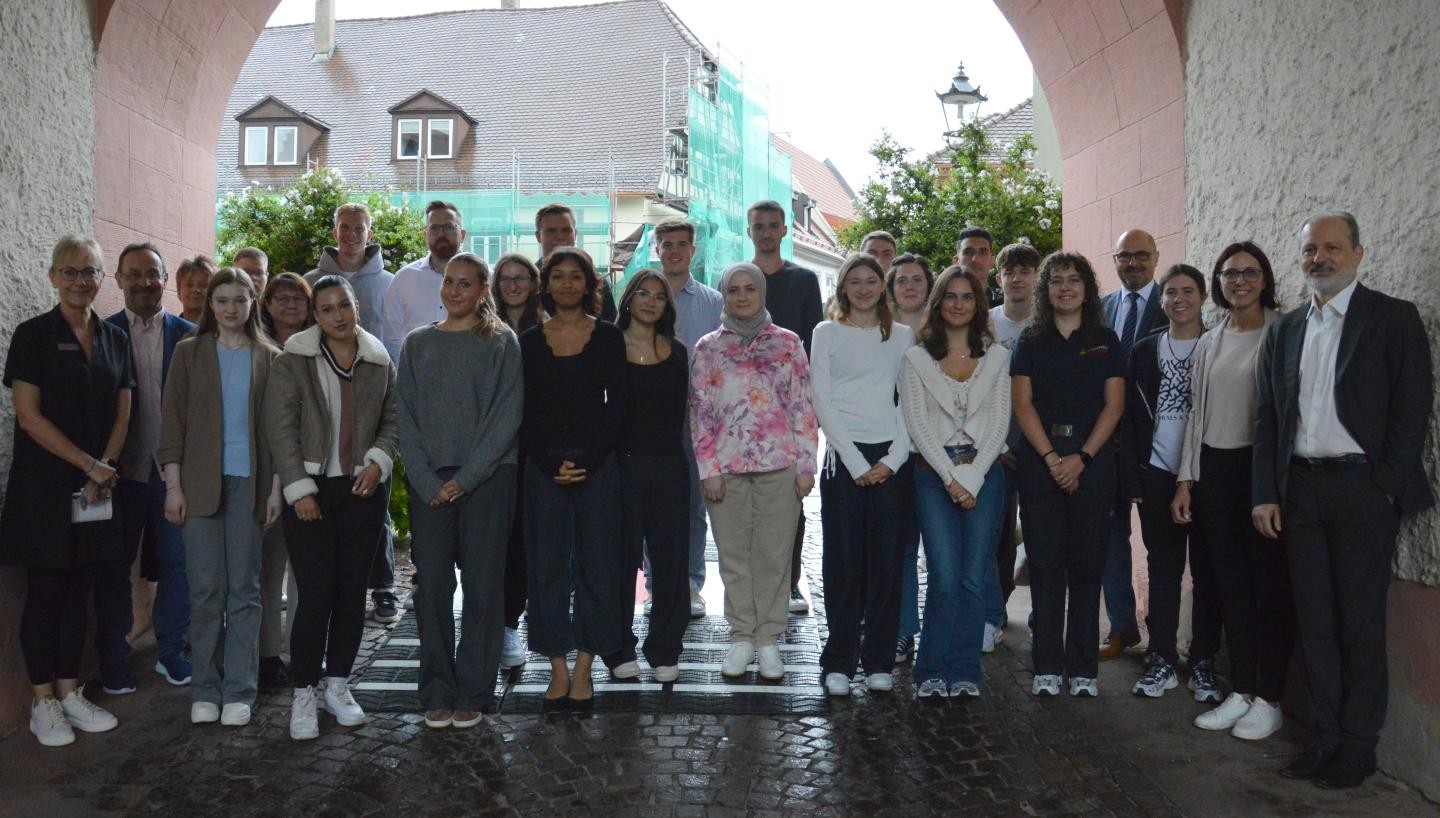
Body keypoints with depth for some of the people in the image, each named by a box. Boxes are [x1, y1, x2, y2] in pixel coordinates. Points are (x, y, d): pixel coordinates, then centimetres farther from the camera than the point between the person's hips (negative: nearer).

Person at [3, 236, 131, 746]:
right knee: (45, 592, 2)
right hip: (45, 487, -4)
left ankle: (70, 693, 19)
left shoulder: (114, 339, 9)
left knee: (78, 591, 10)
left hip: (97, 490, 4)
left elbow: (122, 413, 9)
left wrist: (104, 468, -6)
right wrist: (88, 464, -15)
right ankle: (43, 703, 11)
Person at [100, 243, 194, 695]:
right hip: (120, 471, 0)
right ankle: (113, 659, 21)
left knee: (177, 565, 7)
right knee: (113, 568, 8)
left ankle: (170, 651, 23)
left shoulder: (188, 335, 2)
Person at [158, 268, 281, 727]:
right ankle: (205, 689, 12)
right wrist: (173, 486, -4)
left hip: (250, 483, 1)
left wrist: (276, 487, 0)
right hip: (200, 482, 0)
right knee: (205, 590, 1)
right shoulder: (189, 353, 5)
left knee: (244, 589, 3)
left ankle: (238, 691, 9)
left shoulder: (269, 359, 7)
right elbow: (173, 422, 3)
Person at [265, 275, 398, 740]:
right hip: (311, 488, -3)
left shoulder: (380, 363, 7)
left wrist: (378, 460, -6)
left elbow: (392, 418, 12)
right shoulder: (292, 362, -2)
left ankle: (337, 684, 22)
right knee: (315, 593, -6)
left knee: (352, 590, 7)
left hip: (364, 488, 3)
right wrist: (299, 489, -11)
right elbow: (281, 429, -5)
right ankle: (303, 692, 9)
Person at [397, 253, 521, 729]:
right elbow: (406, 417, 7)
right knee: (432, 585, 1)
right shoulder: (417, 344, 12)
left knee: (482, 585, 1)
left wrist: (465, 478, -11)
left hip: (486, 479, -2)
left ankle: (474, 693, 10)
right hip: (429, 482, 2)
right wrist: (428, 481, -5)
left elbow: (507, 416, -4)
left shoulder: (500, 342, 4)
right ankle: (437, 693, 11)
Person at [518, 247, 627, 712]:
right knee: (546, 564, 2)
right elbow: (524, 411, 5)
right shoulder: (530, 341, 7)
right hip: (542, 466, 1)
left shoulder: (608, 337, 3)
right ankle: (558, 670, 12)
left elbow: (616, 406, 0)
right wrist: (551, 465, -7)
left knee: (595, 563, 1)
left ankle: (583, 670, 10)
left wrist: (587, 462, -10)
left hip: (597, 464, -1)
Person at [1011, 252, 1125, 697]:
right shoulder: (1031, 340, 8)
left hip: (1092, 457, 0)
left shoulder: (1105, 340, 9)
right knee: (1045, 560, 0)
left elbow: (1114, 404, 2)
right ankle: (1047, 666, 5)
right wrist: (1051, 457, -10)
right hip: (1039, 456, 0)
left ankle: (1083, 668, 8)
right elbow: (1022, 403, 1)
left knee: (1087, 563, 2)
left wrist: (1082, 457, -9)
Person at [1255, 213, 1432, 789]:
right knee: (1314, 617, 8)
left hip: (1363, 488, -4)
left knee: (1360, 619, 2)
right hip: (1299, 490, 4)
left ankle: (1359, 744, 14)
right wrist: (1265, 495, 5)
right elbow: (1267, 418, 12)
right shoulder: (1283, 332, 13)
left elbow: (1413, 408, -5)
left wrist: (1387, 485, -11)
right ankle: (1327, 735, 19)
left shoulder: (1394, 319, 0)